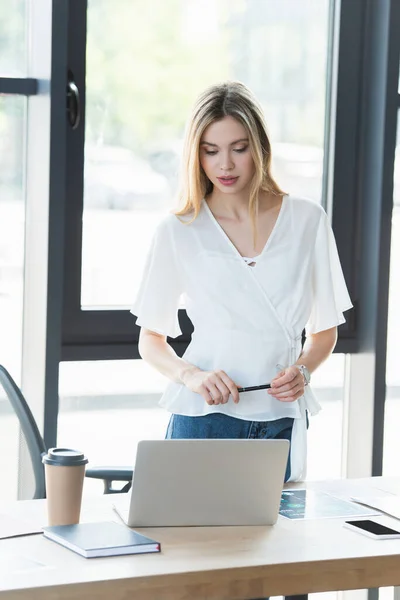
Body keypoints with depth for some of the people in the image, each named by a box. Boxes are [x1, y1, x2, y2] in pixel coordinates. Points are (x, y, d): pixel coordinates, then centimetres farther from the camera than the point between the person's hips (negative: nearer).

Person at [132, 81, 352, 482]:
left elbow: (325, 330, 12)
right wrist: (191, 375, -12)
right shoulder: (177, 233, 2)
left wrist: (302, 370, -8)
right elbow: (150, 342, 7)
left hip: (281, 424, 1)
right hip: (204, 420, -1)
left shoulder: (307, 221, 5)